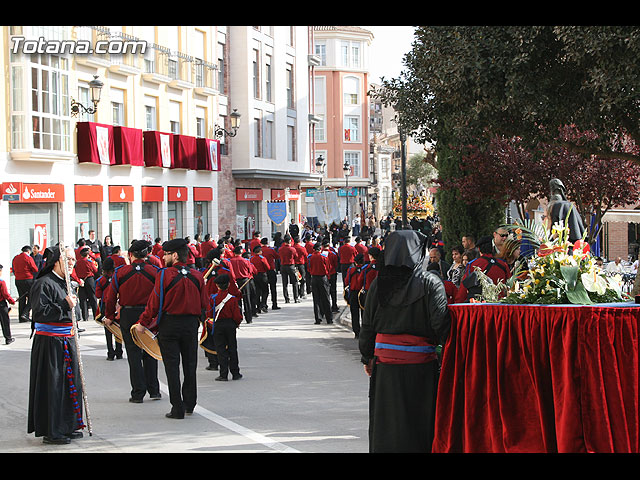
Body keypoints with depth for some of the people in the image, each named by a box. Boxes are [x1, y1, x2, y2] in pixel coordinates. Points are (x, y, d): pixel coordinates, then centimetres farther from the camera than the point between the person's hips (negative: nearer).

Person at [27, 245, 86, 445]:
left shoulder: (67, 283, 15)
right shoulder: (44, 283, -13)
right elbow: (39, 312, -22)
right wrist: (64, 306, -23)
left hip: (67, 340, 9)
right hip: (49, 342, -9)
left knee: (70, 382, 12)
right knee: (53, 386, -5)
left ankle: (67, 426, 22)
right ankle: (50, 432, 3)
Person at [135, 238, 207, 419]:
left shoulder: (164, 275, -11)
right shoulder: (197, 276, 2)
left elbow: (155, 302, -9)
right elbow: (204, 304, 6)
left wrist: (143, 323, 1)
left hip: (169, 325, -4)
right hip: (191, 326, 4)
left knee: (172, 366, 2)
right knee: (190, 365, 15)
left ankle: (177, 409, 1)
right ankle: (189, 404, 25)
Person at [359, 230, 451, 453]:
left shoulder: (379, 283, 2)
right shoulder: (431, 283, -7)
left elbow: (367, 325, 6)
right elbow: (441, 324, -13)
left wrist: (367, 358, 16)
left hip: (384, 363, 3)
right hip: (420, 365, -3)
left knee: (386, 424, 11)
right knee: (418, 424, 6)